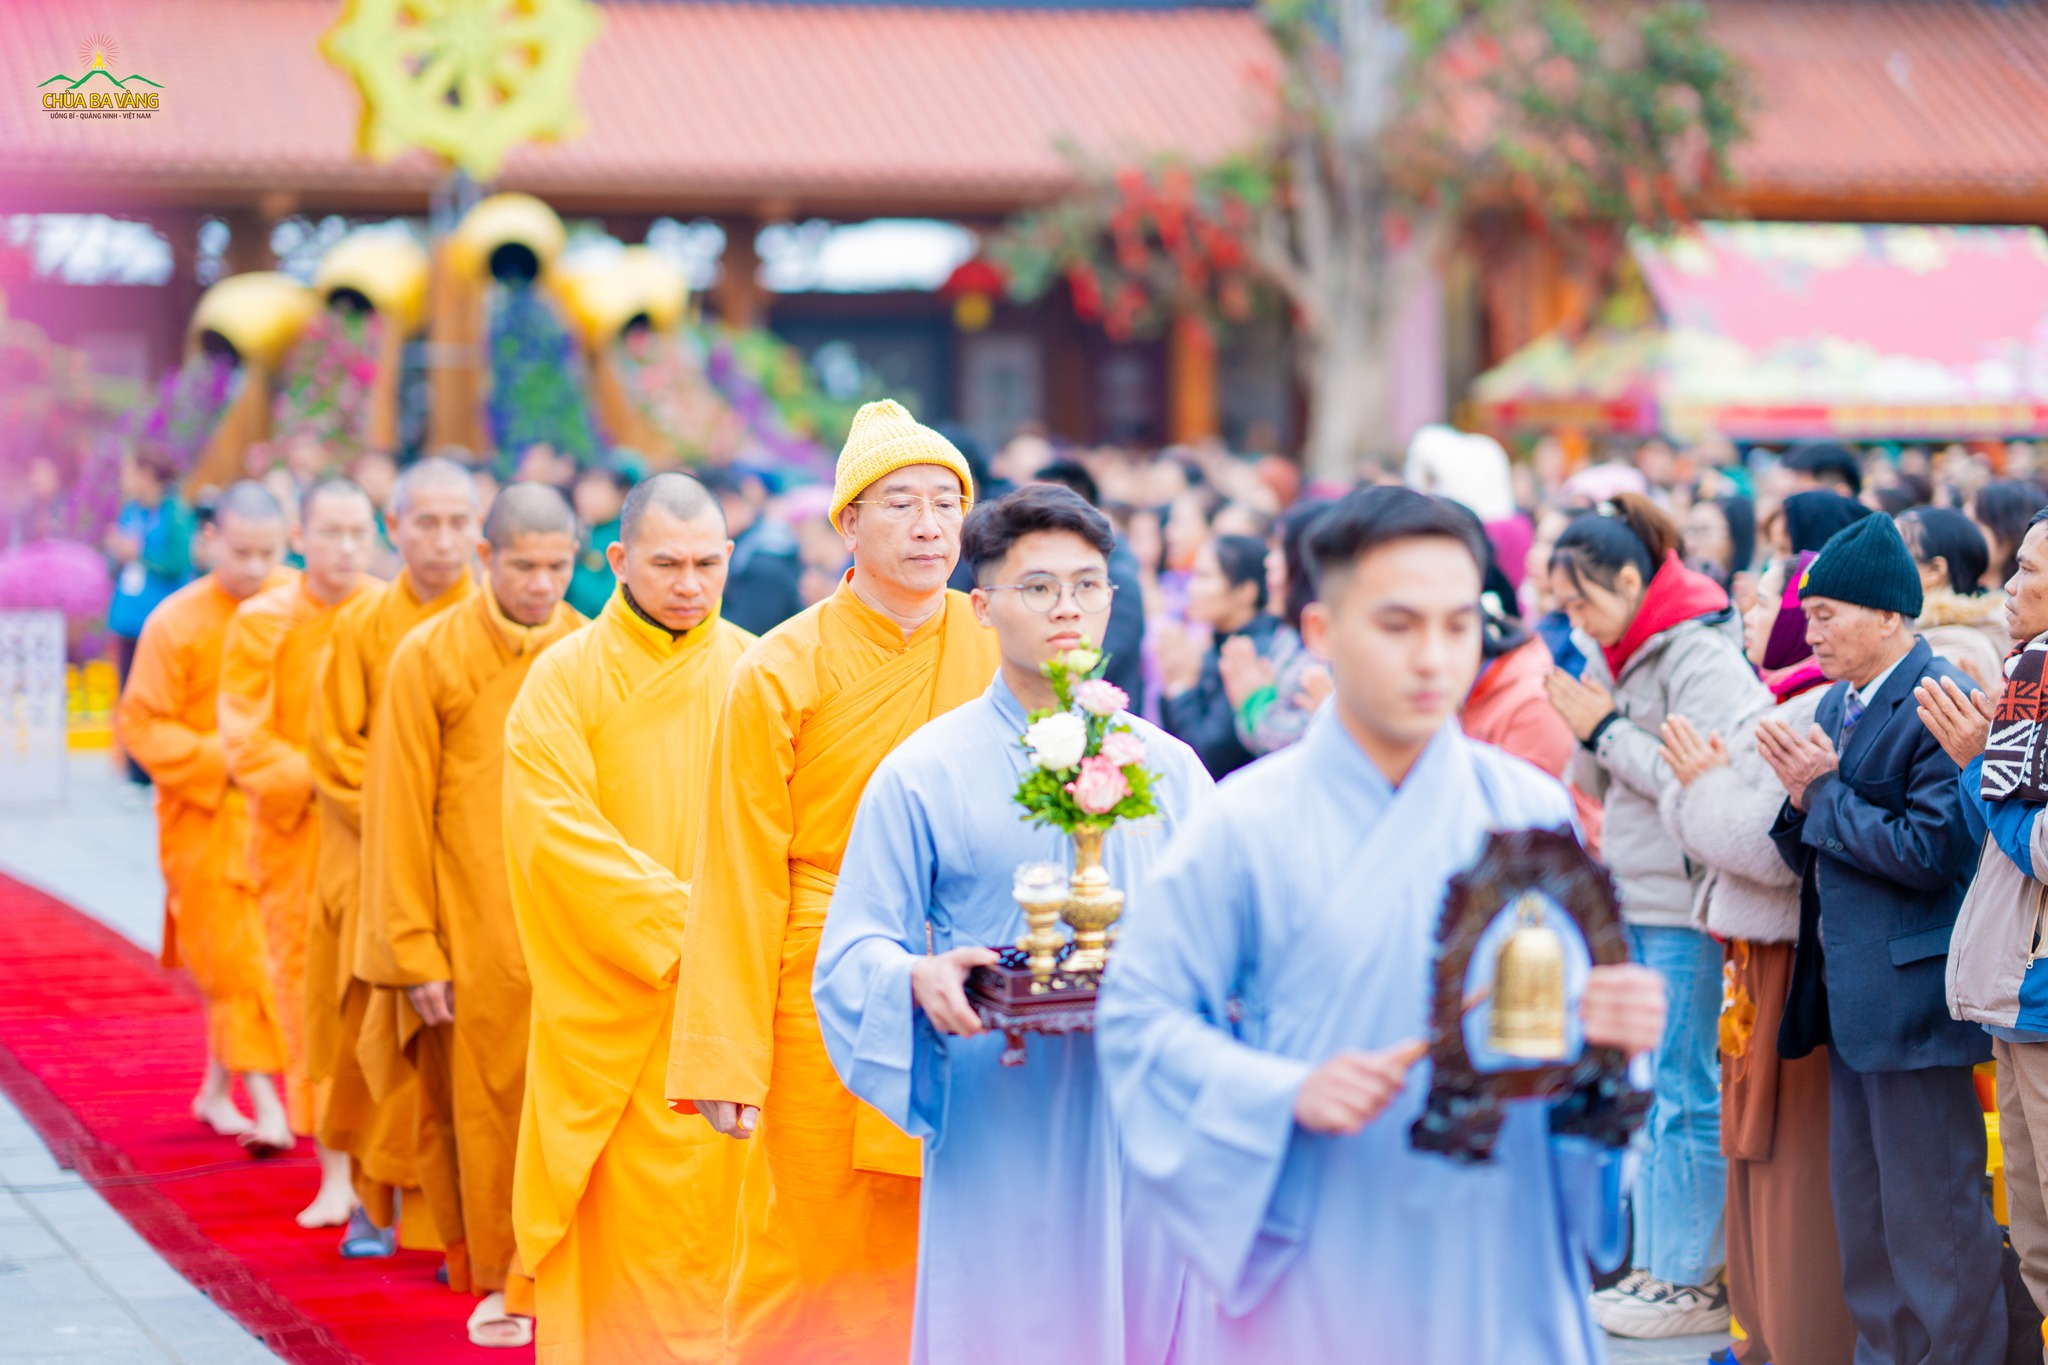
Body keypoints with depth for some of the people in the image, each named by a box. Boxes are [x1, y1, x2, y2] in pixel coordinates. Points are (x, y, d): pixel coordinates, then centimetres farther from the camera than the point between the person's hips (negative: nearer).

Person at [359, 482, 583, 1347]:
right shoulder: (429, 658, -1)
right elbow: (400, 815, -1)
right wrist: (415, 950, -5)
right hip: (473, 935, -1)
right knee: (481, 1107, 5)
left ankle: (539, 1276, 8)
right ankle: (491, 1273, 18)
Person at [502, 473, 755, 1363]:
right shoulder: (566, 678, -1)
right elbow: (557, 830, -10)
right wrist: (677, 920, -16)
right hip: (616, 997, -2)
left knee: (728, 1208, 2)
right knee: (632, 1215, -1)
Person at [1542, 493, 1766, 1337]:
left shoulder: (1701, 657, -13)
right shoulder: (1620, 657, 13)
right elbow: (1596, 785, 17)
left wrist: (1608, 730, -14)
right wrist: (1587, 734, -3)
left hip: (1685, 903, -9)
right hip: (1634, 902, 9)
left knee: (1686, 1090, -4)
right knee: (1649, 1087, 12)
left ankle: (1693, 1284, 1)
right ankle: (1657, 1265, 19)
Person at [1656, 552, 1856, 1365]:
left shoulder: (1824, 716, -17)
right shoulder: (1774, 712, 15)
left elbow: (1776, 848, -23)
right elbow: (1687, 824, 15)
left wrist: (1706, 782, -11)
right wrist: (1697, 783, -5)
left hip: (1800, 965, -10)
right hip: (1753, 957, 10)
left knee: (1798, 1166, -4)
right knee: (1755, 1157, 16)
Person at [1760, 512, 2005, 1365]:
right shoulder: (1836, 705, 12)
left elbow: (1929, 853, -22)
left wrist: (1828, 792, -15)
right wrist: (1802, 799, -5)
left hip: (1913, 997, -9)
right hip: (1851, 997, 9)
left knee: (1930, 1213, -1)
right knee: (1863, 1209, 17)